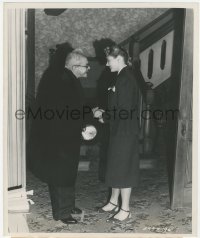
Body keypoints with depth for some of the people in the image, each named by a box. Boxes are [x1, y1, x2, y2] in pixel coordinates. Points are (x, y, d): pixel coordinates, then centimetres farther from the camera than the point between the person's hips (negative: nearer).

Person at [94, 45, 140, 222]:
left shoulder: (126, 78, -19)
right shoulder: (123, 76, 12)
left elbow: (123, 110, -24)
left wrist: (102, 115, -12)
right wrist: (104, 116, 8)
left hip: (125, 132, -10)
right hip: (120, 130, 10)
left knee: (123, 169, 0)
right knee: (116, 167, 19)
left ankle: (125, 210, 14)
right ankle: (114, 202, 34)